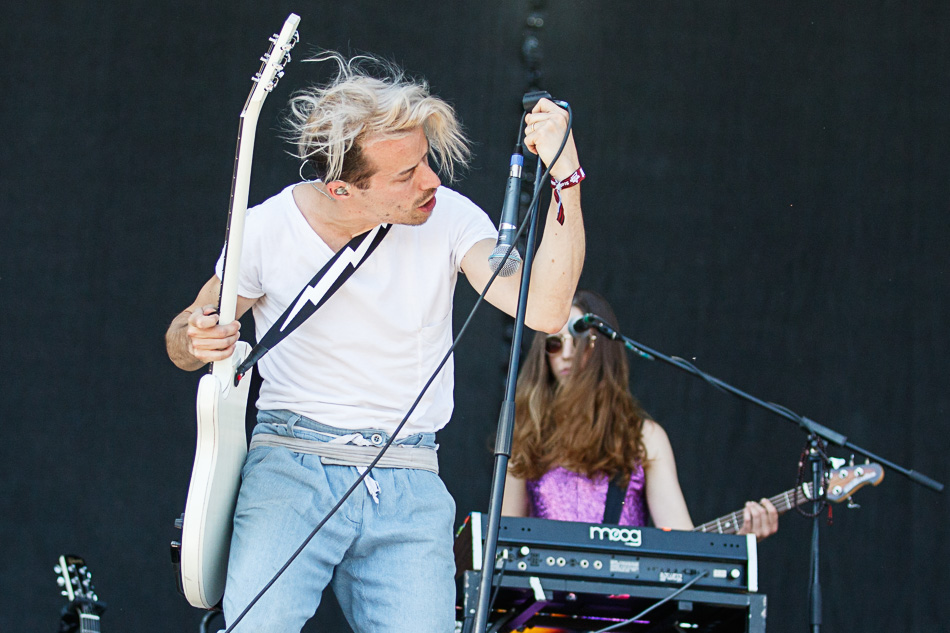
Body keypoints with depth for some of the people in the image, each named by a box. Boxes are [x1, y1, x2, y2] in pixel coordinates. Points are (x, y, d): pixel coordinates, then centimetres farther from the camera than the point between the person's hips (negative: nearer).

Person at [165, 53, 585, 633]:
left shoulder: (448, 219, -4)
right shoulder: (268, 231, -5)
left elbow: (544, 311, -19)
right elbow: (182, 342, 10)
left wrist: (566, 178, -26)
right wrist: (194, 340, -15)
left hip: (409, 487, 2)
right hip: (292, 469, -1)